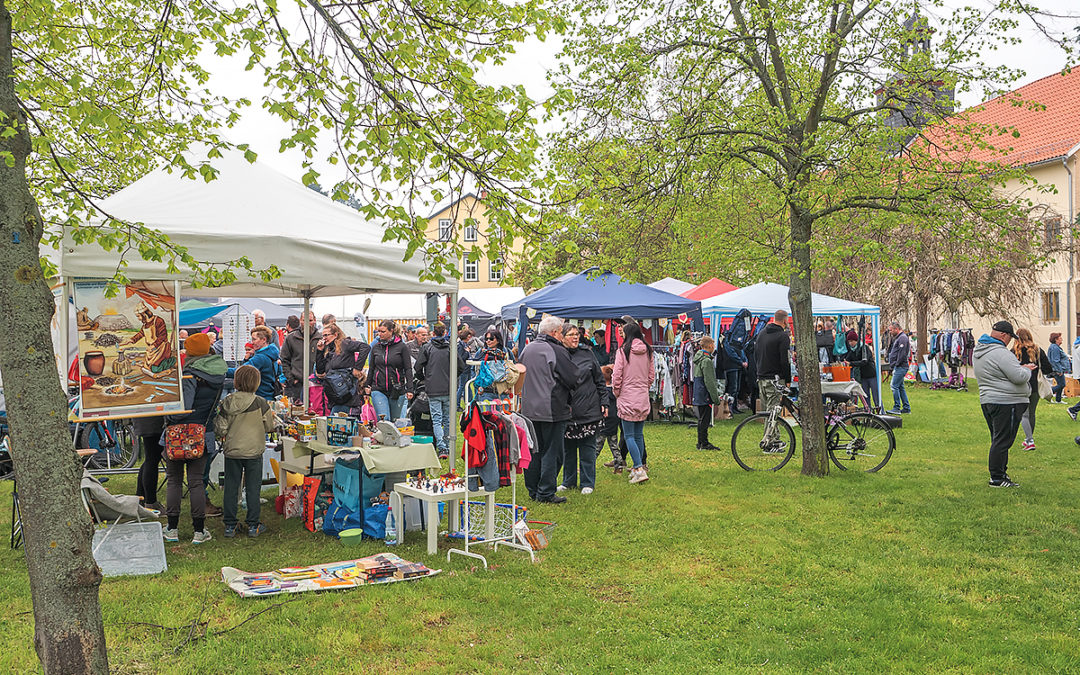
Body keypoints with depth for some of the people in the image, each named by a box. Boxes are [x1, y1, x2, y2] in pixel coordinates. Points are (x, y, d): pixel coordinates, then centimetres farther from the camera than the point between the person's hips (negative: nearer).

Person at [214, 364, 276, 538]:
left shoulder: (227, 403, -6)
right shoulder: (260, 403, -12)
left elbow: (220, 429, -4)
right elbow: (269, 427, -3)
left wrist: (223, 437, 17)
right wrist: (270, 415, 16)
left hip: (231, 450, 2)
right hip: (253, 451, -2)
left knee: (231, 488, 11)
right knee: (253, 488, 8)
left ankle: (230, 525, 15)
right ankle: (253, 525, 12)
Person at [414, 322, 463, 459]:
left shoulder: (427, 348, -3)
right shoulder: (451, 347, 0)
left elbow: (418, 367, -5)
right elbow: (461, 366, -1)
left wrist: (422, 378, 14)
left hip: (433, 390, -2)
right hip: (448, 390, 2)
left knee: (436, 420, 0)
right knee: (448, 419, 13)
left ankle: (442, 448, -13)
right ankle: (447, 447, 18)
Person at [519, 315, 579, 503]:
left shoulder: (527, 349, 8)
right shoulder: (557, 351, -13)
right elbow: (573, 378, -10)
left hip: (529, 409, 7)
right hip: (552, 409, -7)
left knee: (533, 451, 14)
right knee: (551, 451, 0)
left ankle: (533, 490, 20)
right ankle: (546, 493, 2)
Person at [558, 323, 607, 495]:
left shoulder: (587, 353, 4)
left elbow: (599, 379, 9)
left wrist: (604, 402, 5)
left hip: (589, 410, 0)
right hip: (566, 411, 0)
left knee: (587, 447, 4)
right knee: (567, 447, 9)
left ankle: (588, 483, 13)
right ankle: (569, 481, 24)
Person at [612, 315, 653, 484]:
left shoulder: (622, 351, -10)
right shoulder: (647, 351, 5)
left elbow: (617, 375, -10)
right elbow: (651, 374, 12)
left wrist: (616, 392, 5)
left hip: (627, 397, -5)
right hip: (643, 397, 5)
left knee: (629, 435, -3)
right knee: (639, 434, 14)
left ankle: (639, 469, -13)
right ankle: (638, 467, 19)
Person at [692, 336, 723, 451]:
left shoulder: (699, 357, 14)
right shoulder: (706, 360, -18)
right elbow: (709, 381, -20)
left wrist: (716, 391, 26)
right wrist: (716, 397, -15)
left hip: (699, 393, 10)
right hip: (705, 394, -10)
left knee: (702, 419, 14)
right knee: (705, 419, -5)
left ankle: (701, 442, 19)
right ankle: (704, 443, -1)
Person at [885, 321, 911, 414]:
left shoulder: (902, 338, -14)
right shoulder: (898, 338, 19)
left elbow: (902, 354, -21)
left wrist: (896, 365, -16)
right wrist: (893, 365, 15)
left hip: (901, 367, -11)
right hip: (899, 367, 11)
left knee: (895, 386, -10)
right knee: (900, 387, 12)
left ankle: (897, 408, -8)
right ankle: (906, 408, 16)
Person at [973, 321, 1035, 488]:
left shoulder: (979, 351, 13)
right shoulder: (1000, 353, -19)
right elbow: (1019, 377, -21)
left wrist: (1021, 368, 15)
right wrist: (1027, 369, 0)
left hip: (988, 401, 10)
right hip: (1006, 403, -10)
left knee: (998, 440, 17)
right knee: (1002, 441, -6)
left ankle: (1000, 472, 24)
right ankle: (997, 478, -4)